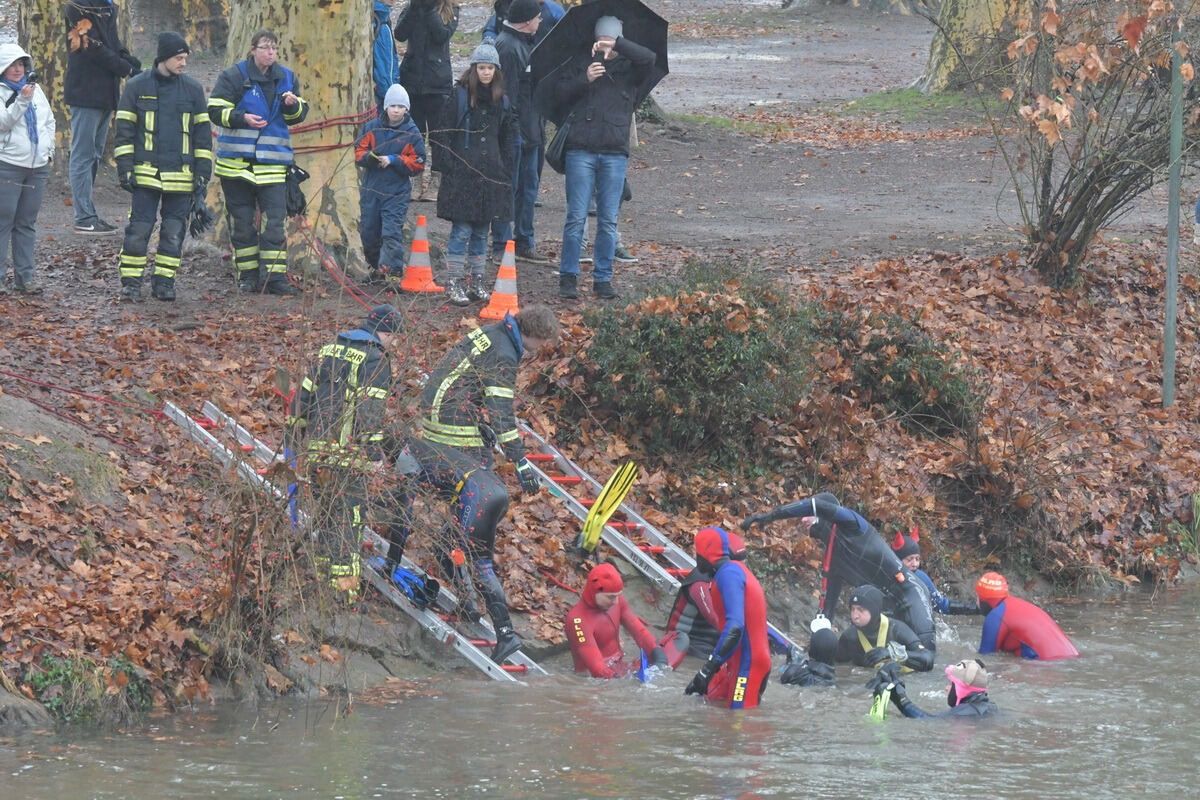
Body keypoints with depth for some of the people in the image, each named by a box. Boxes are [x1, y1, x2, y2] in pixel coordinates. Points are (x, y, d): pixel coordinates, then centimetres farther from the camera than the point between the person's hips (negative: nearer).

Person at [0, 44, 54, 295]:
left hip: (37, 167, 6)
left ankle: (25, 276, 13)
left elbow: (49, 121, 22)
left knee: (27, 223, 10)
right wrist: (22, 100, -30)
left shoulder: (35, 89, 12)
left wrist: (49, 150, 13)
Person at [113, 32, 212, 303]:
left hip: (181, 176, 2)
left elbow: (203, 134, 12)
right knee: (138, 229, -5)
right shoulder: (137, 87, 3)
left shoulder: (193, 89, 9)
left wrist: (202, 175, 7)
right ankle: (130, 282, 2)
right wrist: (125, 169, -3)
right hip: (145, 174, -2)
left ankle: (164, 281, 12)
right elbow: (124, 130, 5)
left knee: (174, 232, 3)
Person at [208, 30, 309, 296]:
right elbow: (215, 111, -5)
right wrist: (242, 118, -20)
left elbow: (298, 117, 14)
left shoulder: (287, 78, 10)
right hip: (237, 161, -2)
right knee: (242, 220, 4)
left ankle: (276, 276, -5)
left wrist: (293, 105, -8)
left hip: (273, 161, 2)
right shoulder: (233, 76, -2)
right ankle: (248, 275, 14)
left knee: (274, 219, -5)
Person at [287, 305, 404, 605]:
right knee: (348, 518, -4)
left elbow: (303, 395, 18)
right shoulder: (375, 358, -7)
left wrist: (294, 435, 24)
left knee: (325, 514, 17)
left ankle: (324, 576, 24)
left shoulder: (330, 350, 16)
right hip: (347, 453, -7)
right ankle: (343, 588, -7)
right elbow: (371, 409, -16)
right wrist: (374, 453, -15)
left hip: (314, 449, 7)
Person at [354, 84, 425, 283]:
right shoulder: (372, 128, 6)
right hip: (371, 189, 3)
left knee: (391, 231, -14)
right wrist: (369, 158, -16)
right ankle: (375, 265, 26)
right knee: (368, 231, 9)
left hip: (397, 191, -3)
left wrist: (393, 160, -13)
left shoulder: (412, 134, -1)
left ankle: (391, 266, -18)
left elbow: (417, 164, -2)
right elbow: (359, 152, 6)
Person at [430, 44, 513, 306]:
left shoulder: (501, 101, 11)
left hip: (490, 175, 5)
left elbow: (506, 141, 18)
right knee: (462, 230, -6)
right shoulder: (460, 96, -4)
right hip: (462, 174, -5)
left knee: (481, 231, 10)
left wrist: (505, 174, 12)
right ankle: (454, 282, -3)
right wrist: (449, 166, -11)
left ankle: (476, 280, 18)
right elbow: (443, 134, -4)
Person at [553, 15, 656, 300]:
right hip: (581, 149, -1)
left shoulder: (628, 68, 10)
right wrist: (584, 80, -8)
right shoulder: (582, 63, 12)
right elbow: (560, 95, 7)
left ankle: (603, 279, 10)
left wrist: (615, 45, -15)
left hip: (614, 152, 1)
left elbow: (648, 58, -10)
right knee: (576, 217, -3)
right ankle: (568, 277, 3)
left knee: (608, 220, 3)